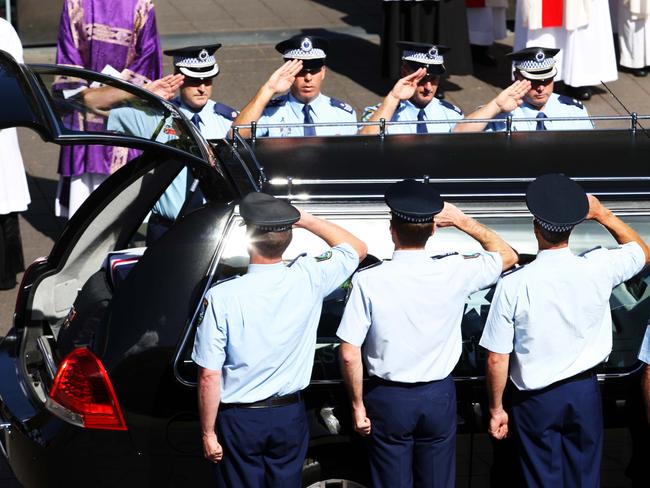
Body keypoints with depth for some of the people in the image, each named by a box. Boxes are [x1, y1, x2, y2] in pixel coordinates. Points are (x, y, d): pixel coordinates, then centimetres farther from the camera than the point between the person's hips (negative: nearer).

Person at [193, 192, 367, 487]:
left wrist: (208, 432, -5)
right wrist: (306, 220, 6)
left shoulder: (221, 297, -20)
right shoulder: (309, 280, -13)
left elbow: (209, 376, -16)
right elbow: (357, 249, 8)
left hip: (239, 419, -3)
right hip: (290, 417, 3)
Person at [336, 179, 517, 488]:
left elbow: (349, 354, -14)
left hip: (388, 397, -1)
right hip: (438, 395, 2)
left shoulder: (369, 281, -17)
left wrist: (357, 404, -1)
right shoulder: (454, 273, -11)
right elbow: (508, 256, 9)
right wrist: (461, 220, 8)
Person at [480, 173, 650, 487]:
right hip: (584, 391, 2)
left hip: (536, 399, -2)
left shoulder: (513, 285, -18)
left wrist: (495, 409, 2)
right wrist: (601, 213, 11)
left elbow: (497, 359, -12)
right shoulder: (599, 268, -12)